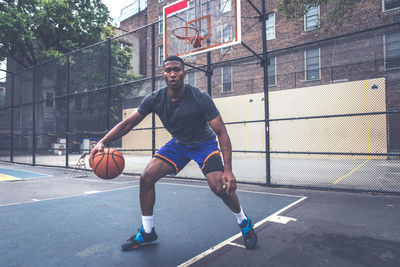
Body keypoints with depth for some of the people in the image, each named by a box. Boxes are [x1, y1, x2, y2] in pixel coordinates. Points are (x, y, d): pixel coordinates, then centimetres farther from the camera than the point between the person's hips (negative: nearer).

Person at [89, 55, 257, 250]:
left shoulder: (201, 98, -27)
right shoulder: (155, 99, -16)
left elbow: (221, 133, -26)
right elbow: (127, 124, -10)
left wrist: (228, 170, -34)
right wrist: (103, 142, -24)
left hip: (204, 143, -4)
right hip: (178, 143, 4)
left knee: (220, 186, -22)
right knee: (146, 178, -9)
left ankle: (244, 222, 11)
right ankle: (147, 232, 11)